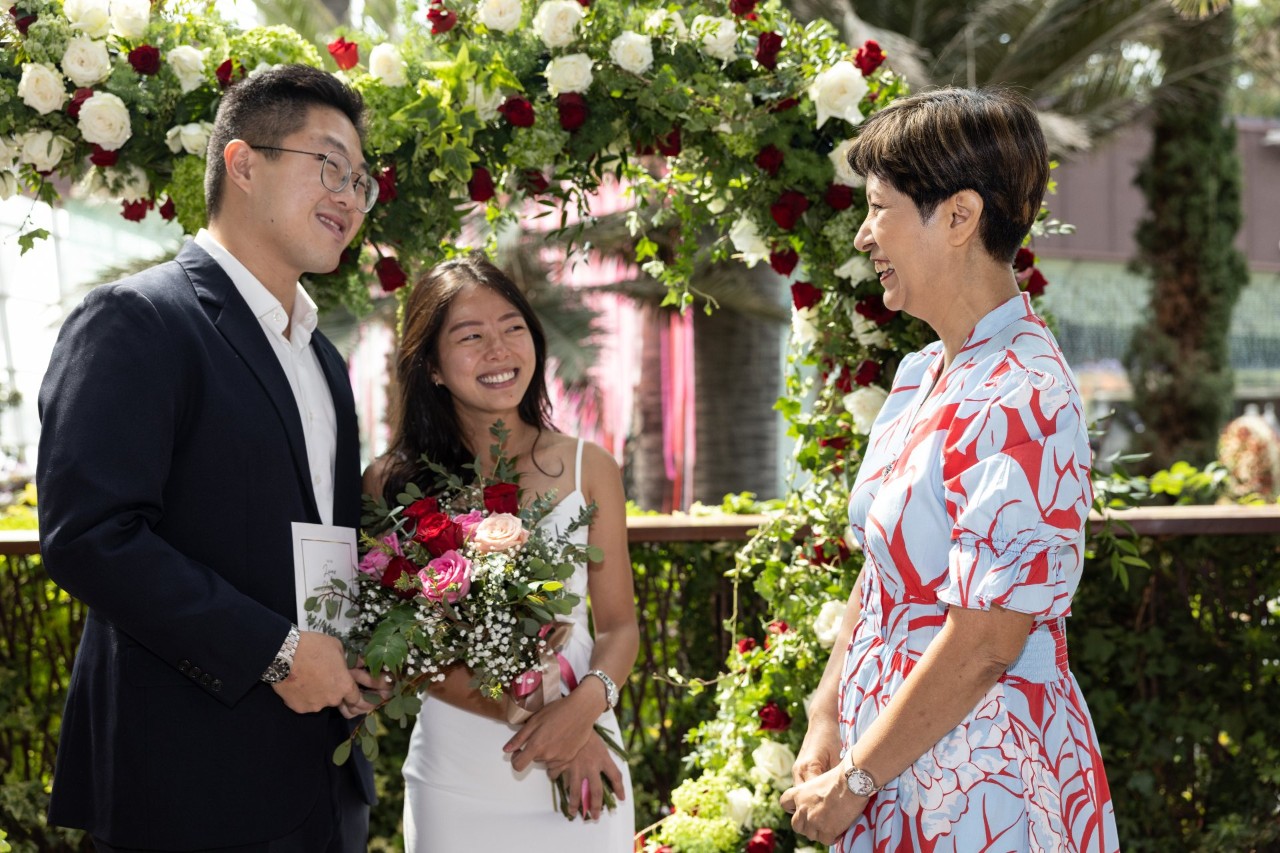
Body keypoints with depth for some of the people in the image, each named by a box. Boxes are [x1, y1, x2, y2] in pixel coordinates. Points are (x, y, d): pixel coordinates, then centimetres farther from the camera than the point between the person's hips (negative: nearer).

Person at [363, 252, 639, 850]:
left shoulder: (588, 468, 2)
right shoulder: (392, 484, -3)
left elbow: (619, 624, 3)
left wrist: (587, 703, -17)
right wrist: (535, 717, -16)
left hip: (582, 768, 1)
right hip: (457, 775, -1)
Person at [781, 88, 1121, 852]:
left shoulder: (1020, 402, -21)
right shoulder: (923, 375, 7)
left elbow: (984, 644, -23)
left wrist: (853, 783, -14)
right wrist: (827, 724, 3)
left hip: (980, 786, -8)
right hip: (901, 764, 8)